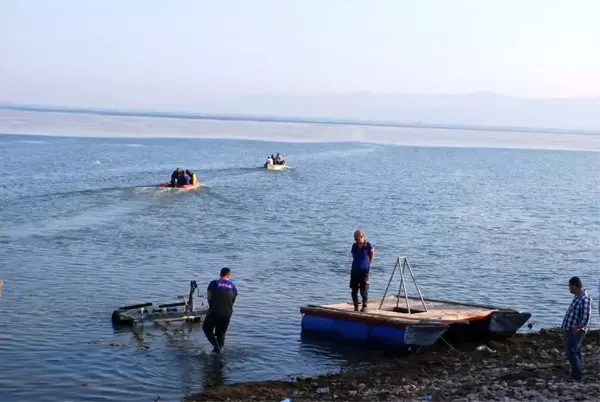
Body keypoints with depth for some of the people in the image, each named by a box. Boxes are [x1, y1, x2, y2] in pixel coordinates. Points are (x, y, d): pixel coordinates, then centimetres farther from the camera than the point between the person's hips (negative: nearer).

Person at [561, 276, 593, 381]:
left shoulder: (585, 299, -20)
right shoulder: (577, 296, 11)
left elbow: (586, 317, -26)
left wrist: (577, 328, -25)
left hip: (575, 331, -10)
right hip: (570, 329, 10)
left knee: (571, 352, -9)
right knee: (576, 352, 15)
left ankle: (577, 375, -5)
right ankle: (577, 374, 23)